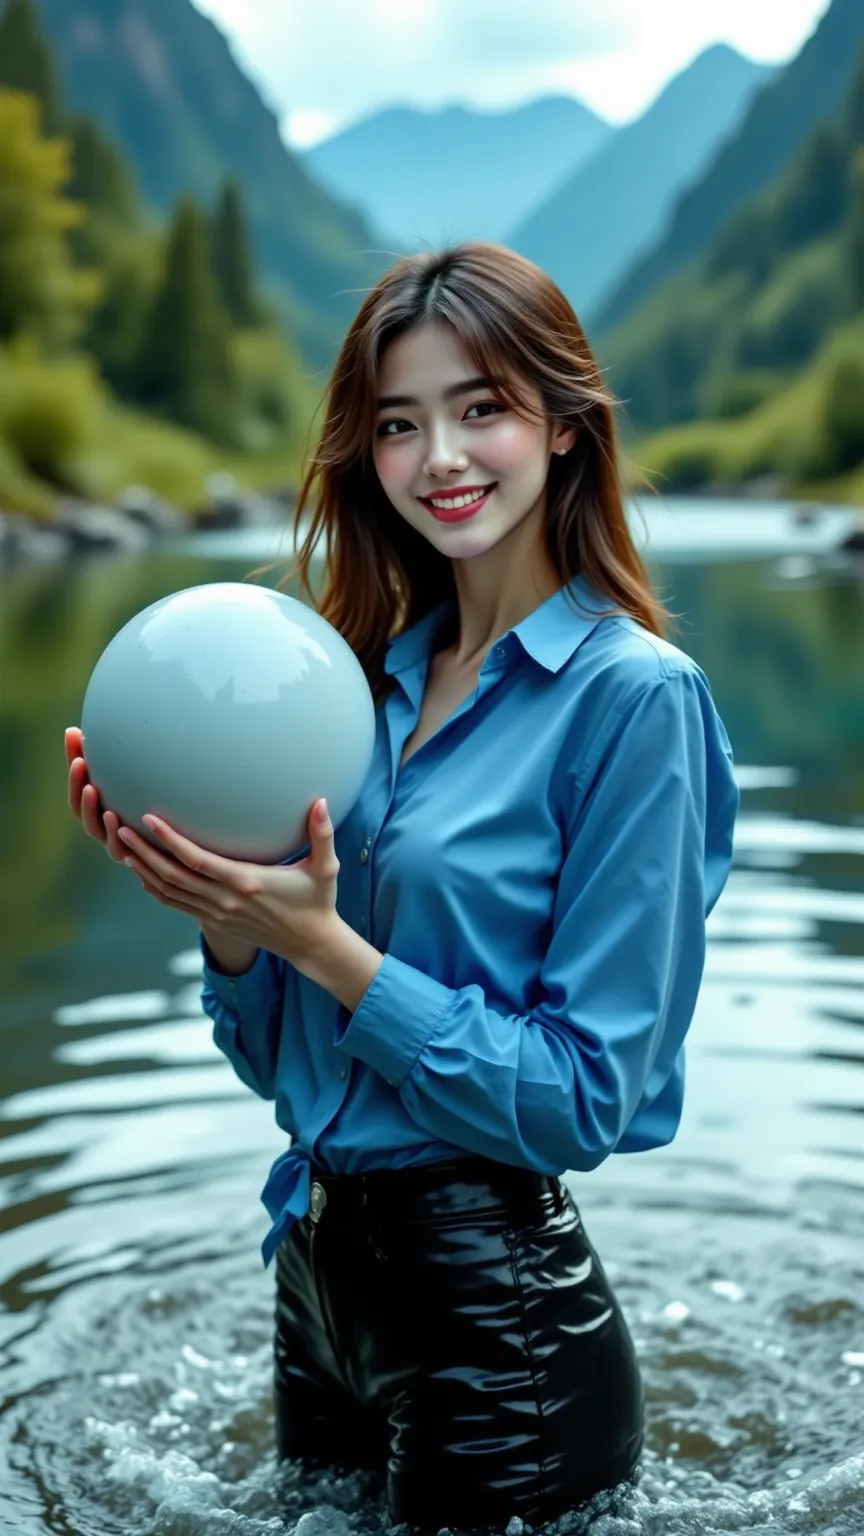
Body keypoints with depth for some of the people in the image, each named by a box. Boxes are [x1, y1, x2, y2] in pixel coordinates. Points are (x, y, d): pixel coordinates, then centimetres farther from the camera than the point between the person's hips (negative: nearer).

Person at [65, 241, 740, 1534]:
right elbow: (275, 1055, 5)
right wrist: (225, 910, -13)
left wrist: (320, 940, -23)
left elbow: (581, 1100, -18)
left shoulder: (634, 691, -15)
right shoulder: (373, 676, 3)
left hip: (498, 1313, -6)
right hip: (316, 1266, 7)